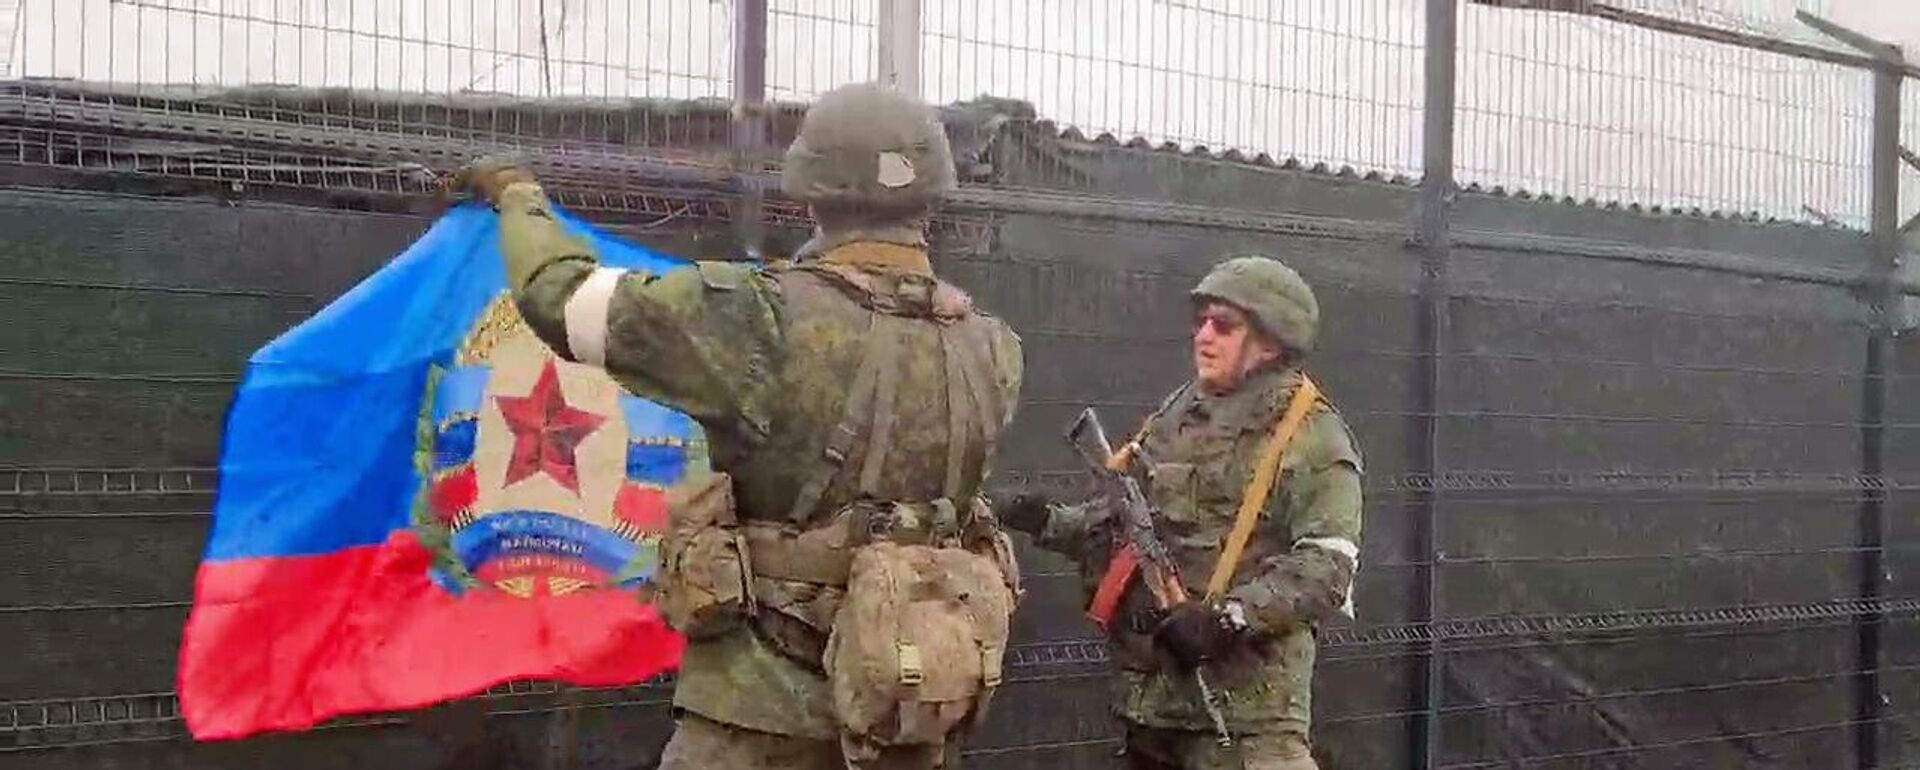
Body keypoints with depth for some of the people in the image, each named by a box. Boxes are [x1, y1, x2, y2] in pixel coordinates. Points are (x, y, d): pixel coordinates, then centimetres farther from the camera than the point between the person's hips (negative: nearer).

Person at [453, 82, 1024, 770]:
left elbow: (562, 296, -3)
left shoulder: (766, 320, -14)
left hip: (771, 714, -5)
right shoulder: (992, 351, 1)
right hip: (924, 711, 5)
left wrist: (519, 196, 17)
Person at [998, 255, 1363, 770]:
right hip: (1152, 685, 7)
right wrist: (1050, 523, 2)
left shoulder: (1312, 437, -6)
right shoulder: (1177, 418, 15)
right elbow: (1117, 521, 20)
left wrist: (1227, 618, -23)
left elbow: (1326, 567, -15)